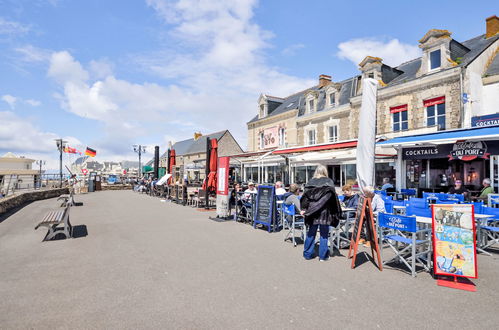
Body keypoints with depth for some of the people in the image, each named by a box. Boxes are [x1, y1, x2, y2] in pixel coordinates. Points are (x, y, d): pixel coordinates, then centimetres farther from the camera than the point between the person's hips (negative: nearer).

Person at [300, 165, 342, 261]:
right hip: (324, 212, -3)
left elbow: (305, 196, -1)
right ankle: (323, 255, 15)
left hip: (311, 212, 3)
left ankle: (308, 254, 22)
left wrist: (304, 209, 0)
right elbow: (333, 197, -6)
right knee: (324, 234, 8)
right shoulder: (329, 182, -2)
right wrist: (336, 212, -2)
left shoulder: (310, 182, 4)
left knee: (311, 233, 13)